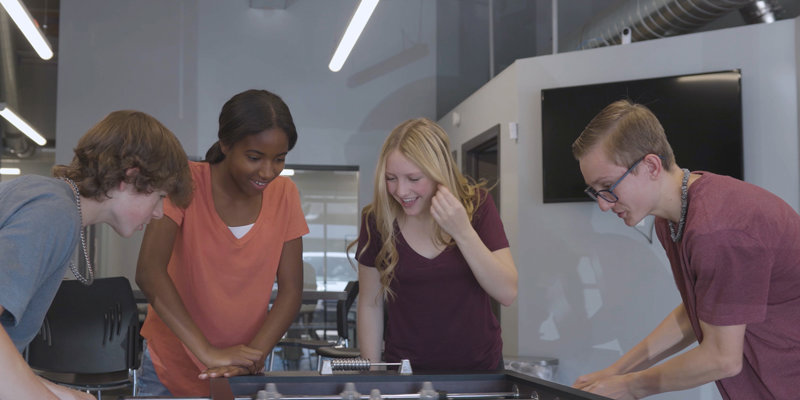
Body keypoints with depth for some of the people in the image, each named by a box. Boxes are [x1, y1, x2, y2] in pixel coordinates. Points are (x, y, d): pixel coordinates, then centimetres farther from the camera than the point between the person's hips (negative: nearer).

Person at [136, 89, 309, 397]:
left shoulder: (284, 194, -3)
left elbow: (291, 290, -6)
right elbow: (149, 272, -25)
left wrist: (254, 355, -22)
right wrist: (209, 353, -32)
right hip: (170, 371, -2)